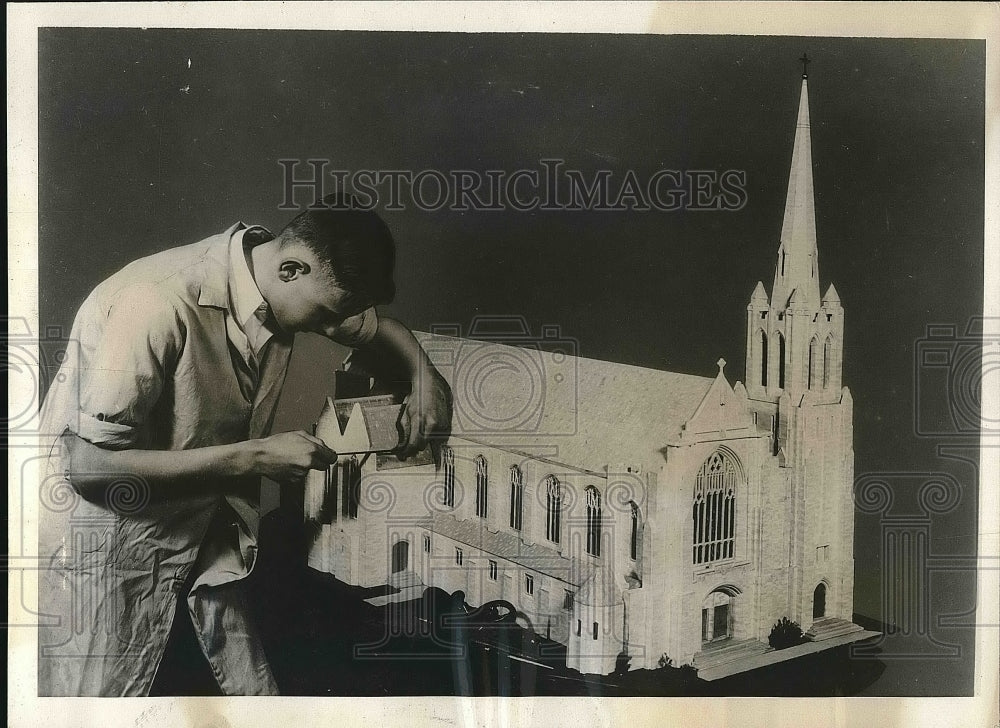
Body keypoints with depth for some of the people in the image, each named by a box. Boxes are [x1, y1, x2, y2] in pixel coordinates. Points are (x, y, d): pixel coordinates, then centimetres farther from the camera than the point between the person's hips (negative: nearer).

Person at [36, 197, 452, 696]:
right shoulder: (159, 302, -29)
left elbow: (380, 328, 13)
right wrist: (253, 457, -28)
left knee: (254, 691, 7)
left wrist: (424, 377, -8)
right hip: (101, 538, -6)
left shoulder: (279, 292, -6)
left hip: (202, 533, 6)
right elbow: (86, 463, -28)